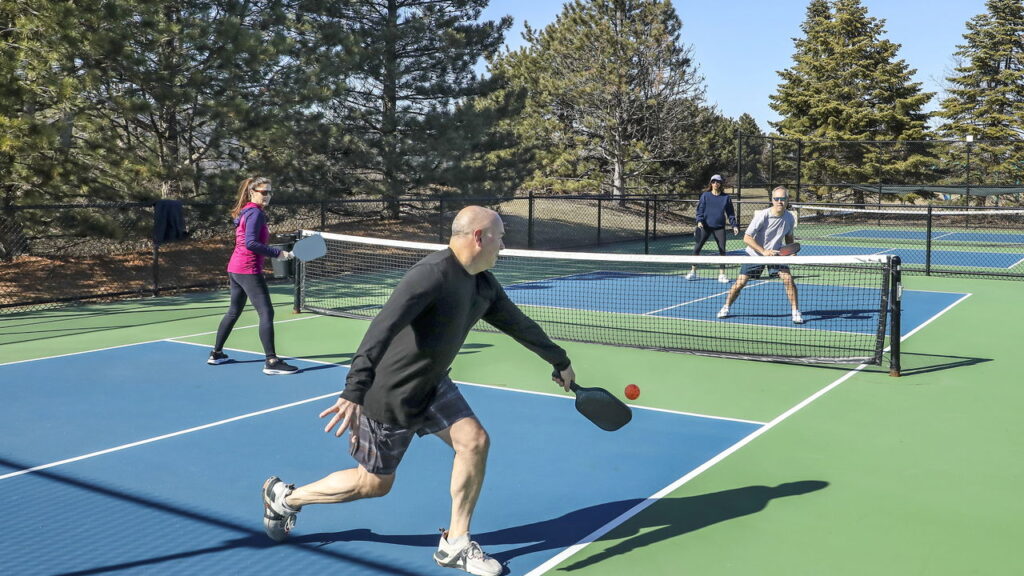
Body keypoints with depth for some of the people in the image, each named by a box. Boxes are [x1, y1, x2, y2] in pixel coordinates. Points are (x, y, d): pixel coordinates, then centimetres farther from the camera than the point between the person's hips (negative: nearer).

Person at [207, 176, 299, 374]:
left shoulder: (245, 212, 14)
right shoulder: (256, 213, -15)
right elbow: (251, 243, -24)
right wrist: (277, 253, -22)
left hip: (235, 269, 10)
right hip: (249, 271, -10)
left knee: (233, 312, 20)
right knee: (267, 313, -10)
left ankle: (216, 353, 29)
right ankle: (271, 362, -12)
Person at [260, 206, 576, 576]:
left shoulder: (483, 285, -1)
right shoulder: (432, 274, -29)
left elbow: (518, 324, 14)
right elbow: (381, 331, -39)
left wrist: (560, 362, 24)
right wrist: (354, 393, -47)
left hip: (431, 386, 8)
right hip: (391, 395, -8)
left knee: (474, 440, -8)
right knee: (375, 483, 8)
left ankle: (455, 545, 8)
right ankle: (285, 497, 30)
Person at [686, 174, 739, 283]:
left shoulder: (726, 198, 6)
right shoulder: (705, 195, 4)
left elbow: (730, 213, 10)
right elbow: (700, 209, 3)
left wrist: (734, 225, 1)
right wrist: (699, 221, -12)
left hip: (719, 228, 1)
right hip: (705, 226, -1)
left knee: (722, 250, -2)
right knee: (697, 248, -3)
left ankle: (722, 274, 7)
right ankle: (693, 272, 8)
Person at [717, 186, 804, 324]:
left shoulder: (789, 217, -8)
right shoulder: (762, 216, -23)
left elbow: (789, 237, 11)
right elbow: (747, 238, -21)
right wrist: (764, 251, -27)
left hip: (776, 254, 3)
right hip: (755, 254, -3)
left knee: (788, 279, -16)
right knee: (740, 282, -5)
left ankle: (795, 312, -2)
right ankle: (726, 307, 18)